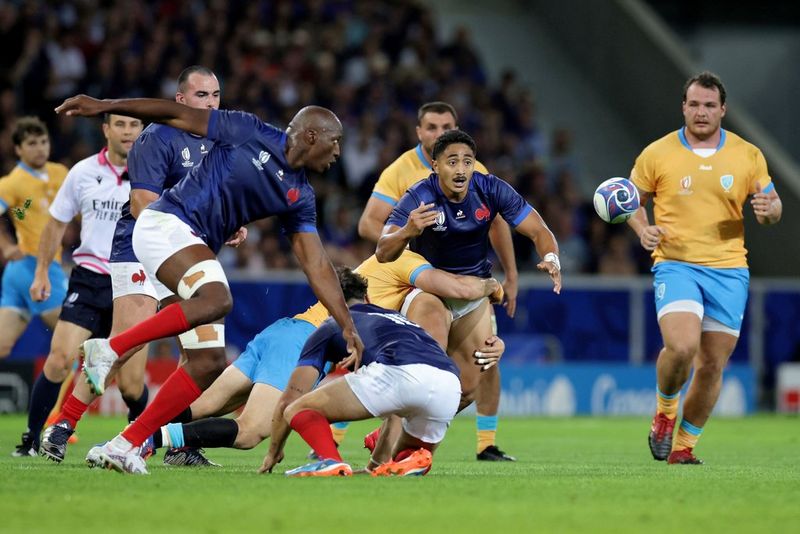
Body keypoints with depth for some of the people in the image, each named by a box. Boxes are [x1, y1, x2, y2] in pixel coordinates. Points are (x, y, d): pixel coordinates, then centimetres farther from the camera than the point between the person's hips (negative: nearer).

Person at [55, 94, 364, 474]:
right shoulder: (250, 133, -4)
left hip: (199, 250, 8)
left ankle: (126, 444, 1)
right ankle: (109, 349, -27)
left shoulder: (299, 196, 12)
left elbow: (317, 265, 12)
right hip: (165, 224, -8)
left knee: (209, 365, -2)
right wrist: (105, 106, -4)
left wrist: (347, 326, 6)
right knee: (217, 300, -34)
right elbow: (179, 115, -1)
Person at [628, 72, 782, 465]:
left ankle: (683, 445, 19)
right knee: (681, 347, -24)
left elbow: (773, 207, 13)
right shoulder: (656, 154, 2)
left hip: (728, 270, 2)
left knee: (713, 365, 3)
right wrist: (643, 230, -9)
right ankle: (665, 411, 6)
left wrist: (768, 209, -12)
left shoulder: (748, 156, 6)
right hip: (675, 265, -2)